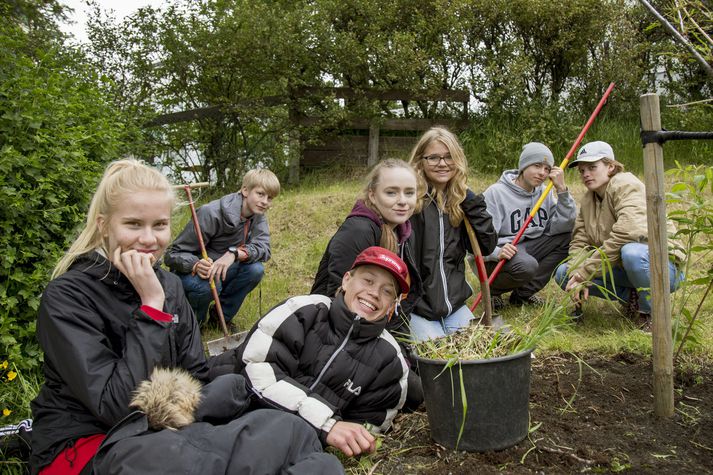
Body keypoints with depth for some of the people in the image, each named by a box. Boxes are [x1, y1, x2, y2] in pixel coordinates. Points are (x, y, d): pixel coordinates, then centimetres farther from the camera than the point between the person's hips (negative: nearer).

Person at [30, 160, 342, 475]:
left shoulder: (168, 284, 6)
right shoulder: (66, 296, -14)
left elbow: (198, 372, 4)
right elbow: (115, 406, -22)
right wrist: (152, 305, -21)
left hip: (162, 432, 6)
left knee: (289, 432, -21)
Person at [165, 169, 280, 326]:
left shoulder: (258, 216, -7)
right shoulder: (211, 214, -26)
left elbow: (264, 248, -23)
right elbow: (173, 254, -23)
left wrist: (235, 253, -41)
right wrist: (196, 265, -44)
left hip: (221, 271, 5)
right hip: (190, 272, -5)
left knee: (256, 269, -22)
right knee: (208, 285, -37)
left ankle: (221, 316, 0)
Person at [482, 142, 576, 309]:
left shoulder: (544, 193, 6)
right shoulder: (496, 192, -12)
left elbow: (564, 226, -8)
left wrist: (562, 190, -15)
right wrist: (497, 252, -39)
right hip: (495, 258, -7)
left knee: (568, 237, -10)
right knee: (527, 265, -36)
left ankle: (524, 292, -4)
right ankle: (492, 290, -1)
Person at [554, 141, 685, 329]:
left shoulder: (627, 185, -15)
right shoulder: (588, 199, 8)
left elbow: (627, 234, -31)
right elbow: (579, 242, 0)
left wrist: (586, 270, -29)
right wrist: (579, 277, -20)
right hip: (621, 268, 7)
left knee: (632, 252, -41)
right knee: (563, 273, -7)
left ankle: (649, 311, -13)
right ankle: (631, 296, 0)